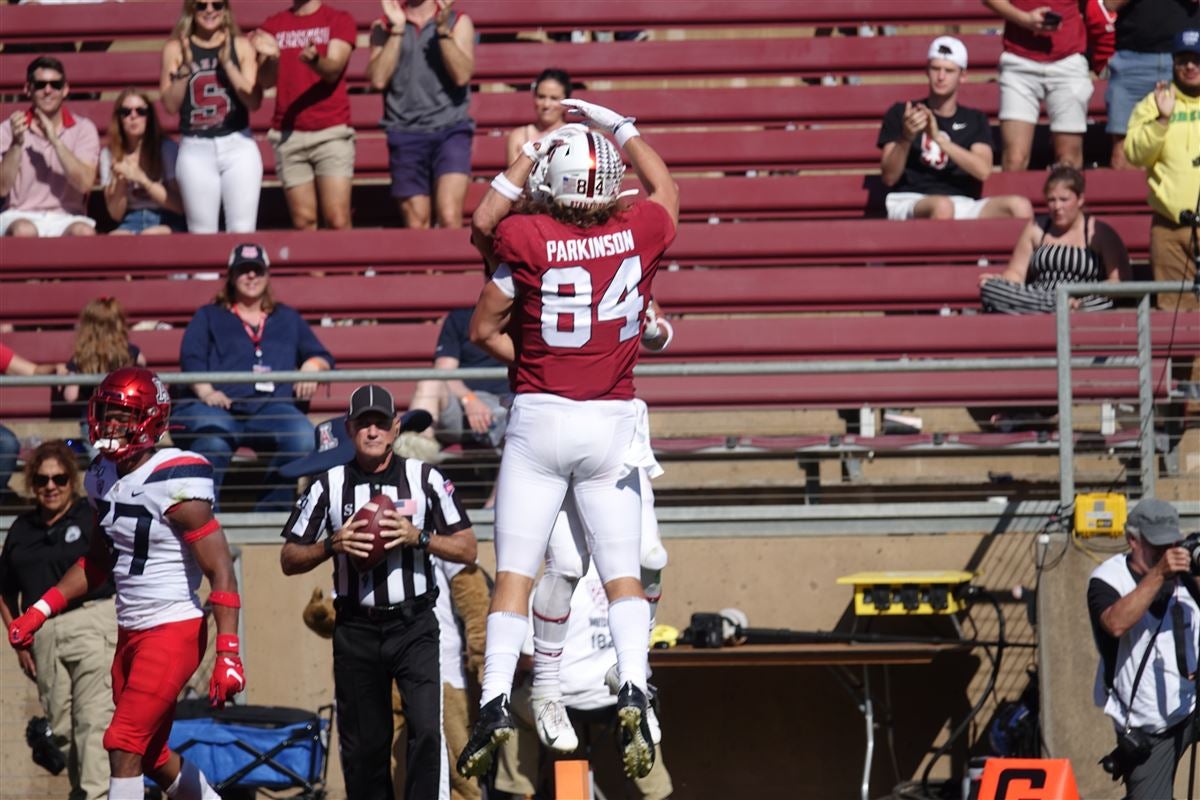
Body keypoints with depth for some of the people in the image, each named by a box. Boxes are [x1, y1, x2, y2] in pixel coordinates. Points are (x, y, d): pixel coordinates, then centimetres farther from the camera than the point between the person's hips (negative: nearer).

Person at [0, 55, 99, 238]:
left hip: (66, 218, 1)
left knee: (83, 232, -34)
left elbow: (84, 184, -9)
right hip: (21, 216, -1)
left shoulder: (83, 129, 6)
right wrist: (16, 144, -19)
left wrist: (55, 140, -18)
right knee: (23, 231, -37)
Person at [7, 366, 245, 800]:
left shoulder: (174, 485, -19)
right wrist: (40, 611, 13)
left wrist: (227, 654, -25)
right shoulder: (103, 478, 6)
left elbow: (221, 571, -19)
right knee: (152, 756, 15)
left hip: (174, 630, -9)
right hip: (130, 632, 9)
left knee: (124, 747, -12)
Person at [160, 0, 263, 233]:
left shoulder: (241, 46, 6)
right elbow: (170, 105, 1)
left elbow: (254, 101, -2)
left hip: (238, 145, 0)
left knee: (242, 231, -7)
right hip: (195, 149, 0)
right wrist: (185, 67, -11)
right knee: (202, 234, -1)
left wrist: (227, 62, -11)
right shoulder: (175, 49, 5)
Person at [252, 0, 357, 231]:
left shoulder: (339, 21, 5)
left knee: (338, 221, -12)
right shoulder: (273, 25, 11)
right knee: (303, 222, -2)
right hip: (288, 136, 2)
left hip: (332, 133, -2)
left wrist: (314, 60, -31)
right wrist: (271, 58, -20)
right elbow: (266, 81, 2)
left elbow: (333, 70, -9)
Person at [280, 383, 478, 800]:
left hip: (415, 626, -2)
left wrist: (418, 536, -13)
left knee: (426, 730, -17)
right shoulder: (328, 485, 5)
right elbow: (289, 559, 7)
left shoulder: (425, 479, 4)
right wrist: (333, 544, -12)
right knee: (363, 746, 5)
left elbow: (467, 549, 3)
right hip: (356, 631, 2)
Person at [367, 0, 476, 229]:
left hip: (450, 131, -2)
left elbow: (462, 75, -6)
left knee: (449, 217, -19)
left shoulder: (458, 22, 8)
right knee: (415, 223, 1)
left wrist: (443, 29, -15)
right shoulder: (384, 27, 11)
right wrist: (397, 30, -8)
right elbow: (378, 79, -4)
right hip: (405, 134, 2)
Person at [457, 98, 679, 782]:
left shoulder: (526, 240, -10)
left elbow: (484, 330, 6)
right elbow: (665, 188, 21)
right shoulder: (642, 235, -3)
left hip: (540, 417, -2)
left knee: (515, 573, 1)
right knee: (623, 573, 5)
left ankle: (496, 701, -8)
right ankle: (634, 688, -13)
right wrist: (619, 127, 28)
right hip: (611, 423, 2)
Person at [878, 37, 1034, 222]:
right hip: (907, 201, -3)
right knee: (942, 206, -40)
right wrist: (906, 138, -16)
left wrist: (939, 138, -13)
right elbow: (889, 178, 3)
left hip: (962, 206, 3)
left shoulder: (974, 121, 19)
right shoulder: (900, 114, 13)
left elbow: (983, 171, -2)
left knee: (1020, 206, -25)